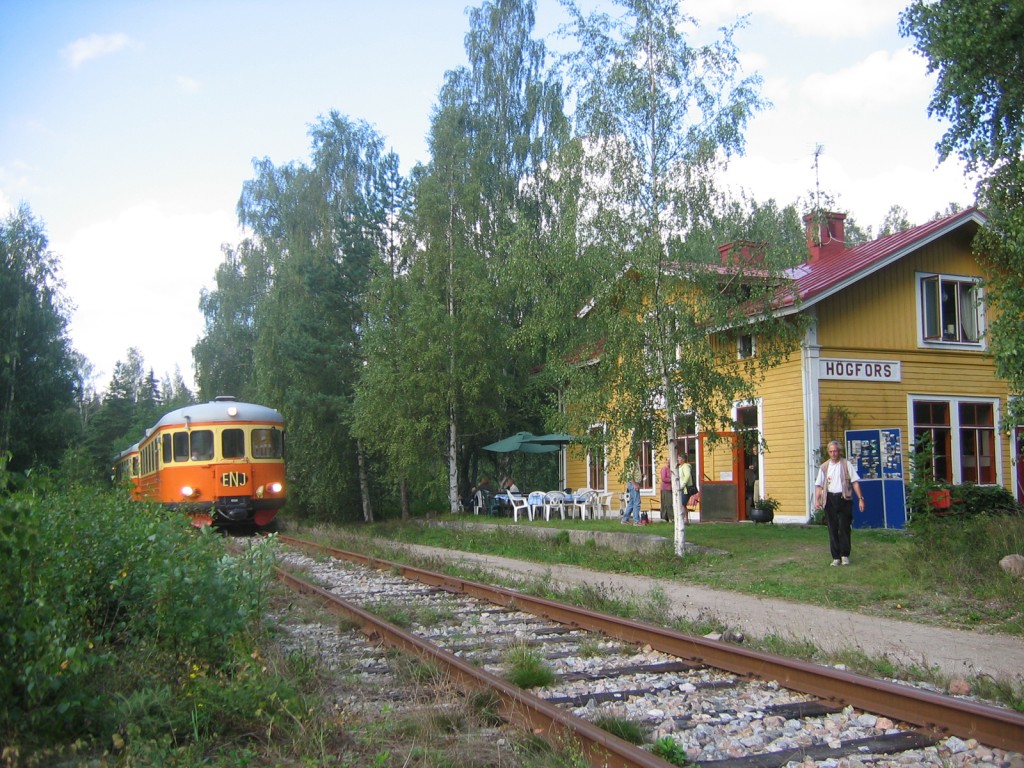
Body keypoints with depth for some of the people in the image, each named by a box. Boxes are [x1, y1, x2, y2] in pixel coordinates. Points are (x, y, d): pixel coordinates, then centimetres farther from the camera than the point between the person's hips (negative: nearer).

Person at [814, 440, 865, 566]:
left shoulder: (846, 465, 2)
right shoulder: (824, 467, 8)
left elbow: (855, 482, 0)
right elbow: (819, 485, 5)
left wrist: (860, 498, -7)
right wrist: (816, 499, -8)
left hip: (844, 499, -2)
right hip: (830, 499, 2)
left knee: (844, 528, -1)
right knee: (832, 529, 4)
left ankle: (845, 555, 12)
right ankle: (836, 557, 10)